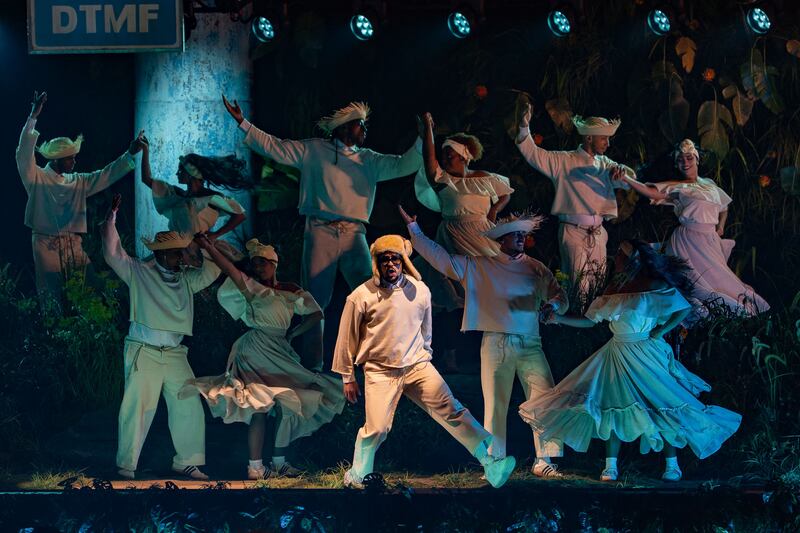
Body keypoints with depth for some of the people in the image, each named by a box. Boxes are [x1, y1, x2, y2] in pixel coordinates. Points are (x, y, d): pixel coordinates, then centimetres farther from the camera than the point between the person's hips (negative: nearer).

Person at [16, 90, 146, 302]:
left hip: (74, 244, 5)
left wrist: (130, 154, 4)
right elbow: (24, 155, -15)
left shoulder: (78, 181, 15)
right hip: (47, 245, -5)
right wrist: (33, 117, -24)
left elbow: (105, 176, 15)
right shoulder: (37, 178, -1)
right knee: (52, 300, -6)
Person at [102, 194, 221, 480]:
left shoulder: (187, 279, 15)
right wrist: (112, 215, -10)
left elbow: (213, 269, 17)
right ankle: (126, 466, 0)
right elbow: (112, 252, -6)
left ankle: (187, 461, 11)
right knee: (138, 408, -6)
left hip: (174, 354, 5)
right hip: (143, 352, -5)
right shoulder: (139, 272, 1)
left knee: (189, 407, 1)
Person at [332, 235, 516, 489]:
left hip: (416, 365, 2)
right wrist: (348, 378, 6)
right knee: (376, 429, -9)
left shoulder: (420, 291, 2)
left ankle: (492, 461, -16)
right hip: (380, 371, -2)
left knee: (451, 410, -10)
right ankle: (357, 476, 16)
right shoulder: (361, 297, -8)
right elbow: (347, 339, 2)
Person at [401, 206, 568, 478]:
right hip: (496, 345, -1)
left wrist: (552, 305, -8)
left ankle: (543, 461, -1)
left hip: (530, 345, 1)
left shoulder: (535, 269, 13)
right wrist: (414, 228, 3)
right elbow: (439, 257, 7)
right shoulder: (478, 266, 8)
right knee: (495, 406, 0)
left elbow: (561, 296, 16)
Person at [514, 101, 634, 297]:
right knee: (579, 288, -11)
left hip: (597, 234, 5)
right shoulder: (564, 161, -1)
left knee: (599, 287, 7)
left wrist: (621, 170, -18)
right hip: (573, 232, -5)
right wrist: (524, 128, -25)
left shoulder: (604, 163, 15)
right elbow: (533, 154, -9)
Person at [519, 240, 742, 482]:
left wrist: (660, 331, -13)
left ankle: (672, 465, 4)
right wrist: (559, 319, 4)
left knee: (660, 406, -6)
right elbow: (590, 321, 13)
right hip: (617, 353, 6)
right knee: (612, 408, 0)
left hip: (645, 354, -6)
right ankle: (611, 466, 4)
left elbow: (683, 309, -6)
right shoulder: (614, 289, 11)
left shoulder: (654, 285, -6)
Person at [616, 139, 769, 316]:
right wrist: (626, 179, -21)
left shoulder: (709, 184, 18)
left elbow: (723, 208, 33)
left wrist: (720, 226, 16)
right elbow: (652, 192, -10)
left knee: (719, 278, 1)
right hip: (689, 240, -4)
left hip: (710, 241, 4)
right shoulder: (677, 187, 5)